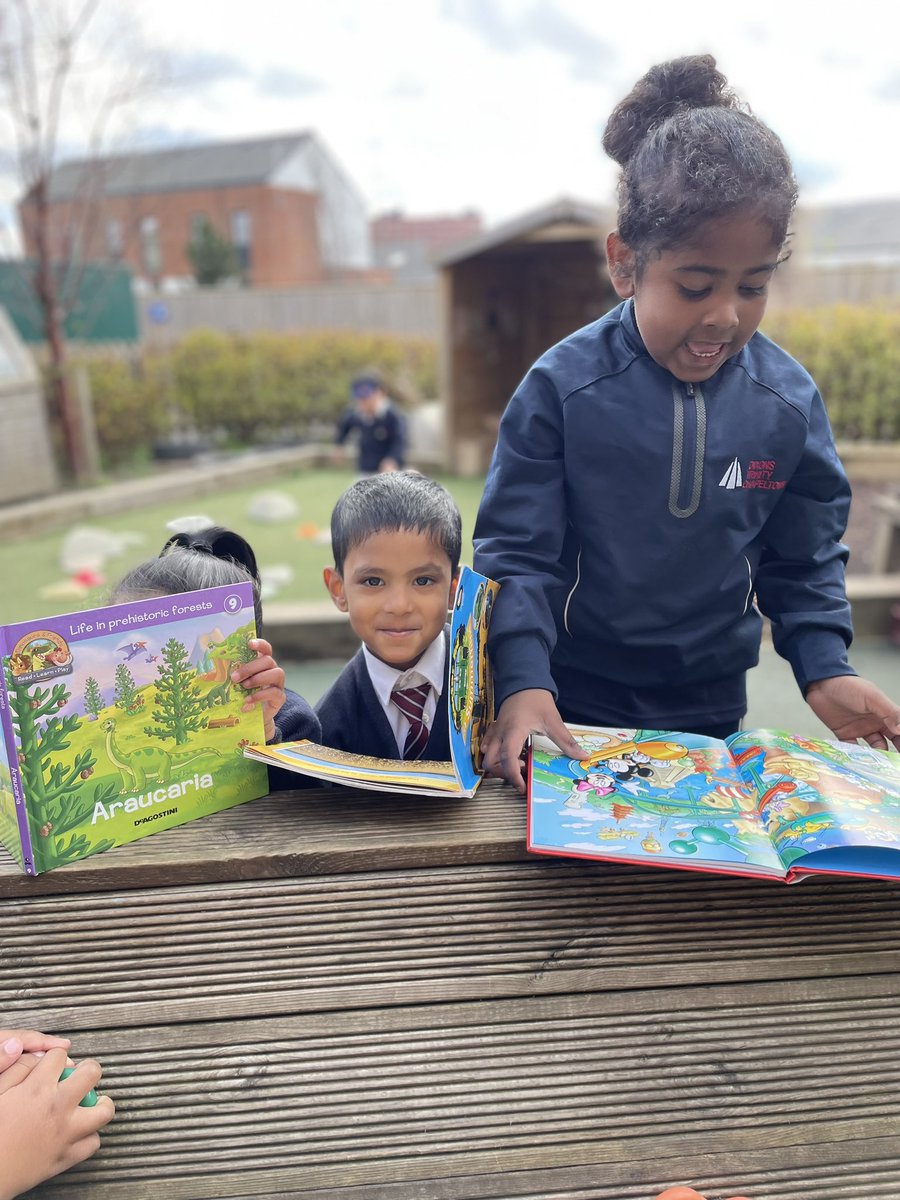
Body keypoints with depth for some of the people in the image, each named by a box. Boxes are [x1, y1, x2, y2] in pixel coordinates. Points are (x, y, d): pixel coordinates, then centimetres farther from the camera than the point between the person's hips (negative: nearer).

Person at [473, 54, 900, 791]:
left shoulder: (790, 399, -5)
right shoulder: (562, 387, -15)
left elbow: (803, 561, 5)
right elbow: (517, 552, -13)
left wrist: (823, 668, -7)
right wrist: (523, 682, -24)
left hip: (712, 710, 3)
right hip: (574, 707, -2)